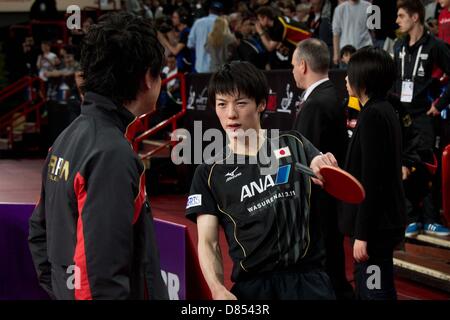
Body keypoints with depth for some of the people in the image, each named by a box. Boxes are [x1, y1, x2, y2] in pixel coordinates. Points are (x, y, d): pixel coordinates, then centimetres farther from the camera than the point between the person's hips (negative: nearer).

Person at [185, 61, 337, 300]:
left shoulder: (294, 145, 6)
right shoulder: (209, 174, 4)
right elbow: (208, 242, 2)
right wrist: (218, 290, -17)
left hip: (307, 279, 0)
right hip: (250, 285, 0)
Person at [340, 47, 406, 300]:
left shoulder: (373, 115, -17)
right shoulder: (384, 110, 12)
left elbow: (371, 181, -21)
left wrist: (362, 234, -20)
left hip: (375, 225, -10)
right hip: (383, 221, 10)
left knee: (376, 292, -6)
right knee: (365, 291, 17)